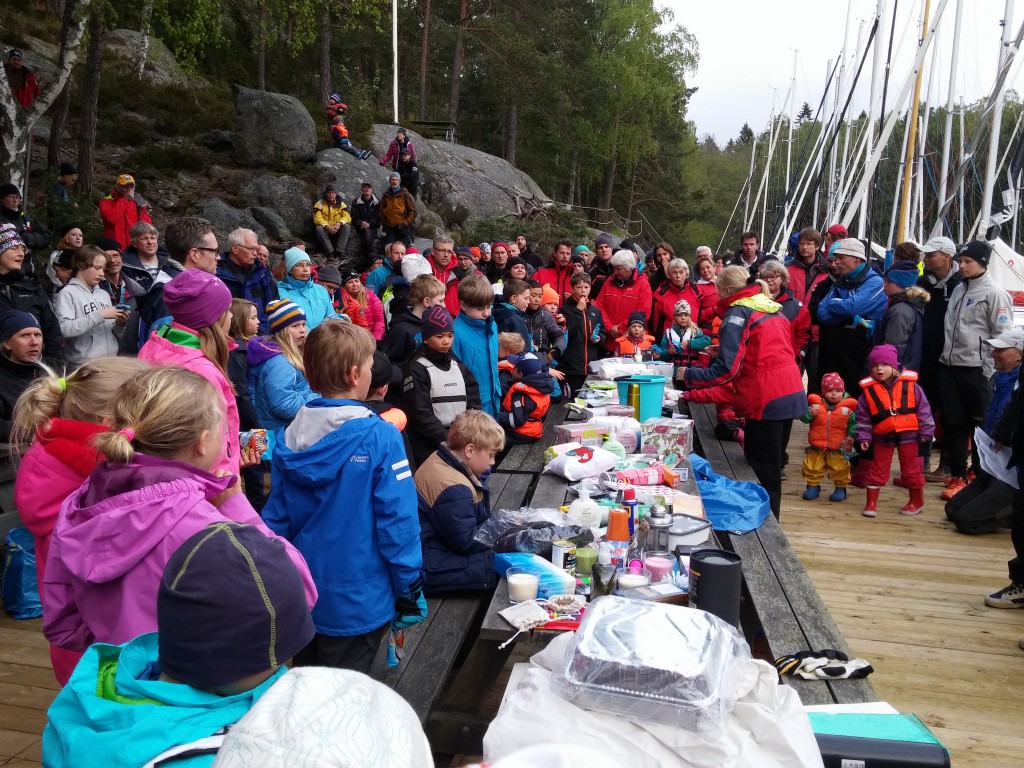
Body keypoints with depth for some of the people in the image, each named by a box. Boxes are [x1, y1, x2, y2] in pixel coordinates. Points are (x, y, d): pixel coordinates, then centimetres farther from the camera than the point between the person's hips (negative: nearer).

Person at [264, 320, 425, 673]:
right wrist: (410, 590, -7)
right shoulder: (381, 438, -19)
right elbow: (398, 521, -18)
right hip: (357, 604, -5)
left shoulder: (290, 437, -4)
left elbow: (276, 519, 2)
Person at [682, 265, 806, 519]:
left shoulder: (737, 313, -9)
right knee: (772, 468, 18)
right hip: (791, 393, 9)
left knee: (762, 472, -1)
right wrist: (723, 350, 24)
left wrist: (688, 375, -5)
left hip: (766, 400, -9)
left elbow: (726, 369, -16)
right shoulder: (771, 308, 15)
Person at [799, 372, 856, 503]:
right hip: (817, 447, 1)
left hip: (838, 449, -1)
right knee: (812, 467, 9)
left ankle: (841, 488, 25)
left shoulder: (847, 408, -7)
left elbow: (853, 424, 0)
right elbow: (804, 418, -5)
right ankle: (813, 486, 27)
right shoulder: (816, 404, -5)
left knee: (840, 469, 6)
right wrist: (810, 413, -24)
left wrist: (851, 436, -13)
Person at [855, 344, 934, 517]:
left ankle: (917, 501, 29)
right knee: (878, 468, 5)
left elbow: (923, 409, -1)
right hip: (882, 436, 1)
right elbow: (863, 417, -1)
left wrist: (925, 431, -2)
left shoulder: (910, 385, -6)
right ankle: (871, 502, 14)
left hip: (908, 434, 0)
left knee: (910, 468, 11)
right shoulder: (869, 390, -6)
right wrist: (863, 437, -4)